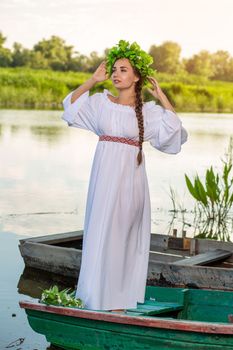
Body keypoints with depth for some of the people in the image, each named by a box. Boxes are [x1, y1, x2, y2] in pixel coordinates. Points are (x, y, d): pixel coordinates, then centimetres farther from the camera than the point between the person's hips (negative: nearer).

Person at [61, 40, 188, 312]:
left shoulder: (148, 110, 3)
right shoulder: (102, 101, 8)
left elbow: (175, 130, -6)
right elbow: (71, 103, 15)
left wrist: (161, 97, -4)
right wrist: (92, 80, 5)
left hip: (131, 176, -1)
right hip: (105, 174, 1)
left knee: (124, 234, 3)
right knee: (101, 232, 2)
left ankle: (119, 296, 12)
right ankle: (98, 294, 11)